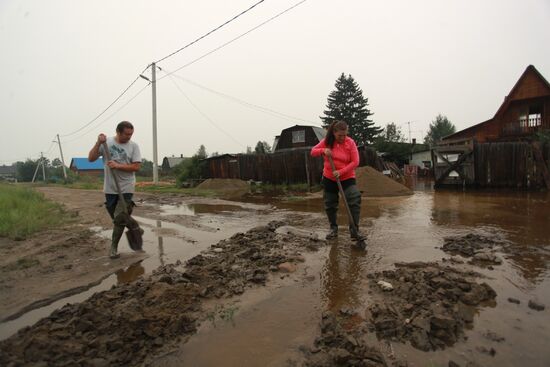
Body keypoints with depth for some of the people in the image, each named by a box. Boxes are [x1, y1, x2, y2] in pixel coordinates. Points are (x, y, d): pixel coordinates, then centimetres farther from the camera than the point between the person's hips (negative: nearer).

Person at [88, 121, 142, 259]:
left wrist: (118, 166, -20)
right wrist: (98, 143, -15)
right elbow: (91, 158, -4)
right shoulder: (106, 142, -1)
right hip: (110, 188, 3)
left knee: (120, 218, -2)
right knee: (116, 217, 15)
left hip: (126, 189, -2)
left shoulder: (133, 146, -5)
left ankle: (113, 247, 13)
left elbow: (136, 167, -11)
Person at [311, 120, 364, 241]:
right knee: (330, 205, 11)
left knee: (355, 201, -19)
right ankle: (333, 228, 29)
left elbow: (355, 162, -13)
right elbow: (313, 151, 3)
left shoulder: (350, 142, -11)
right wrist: (323, 150, -17)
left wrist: (341, 172, -23)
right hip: (329, 179, 3)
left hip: (347, 178, -3)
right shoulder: (326, 141, -3)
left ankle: (354, 230, -11)